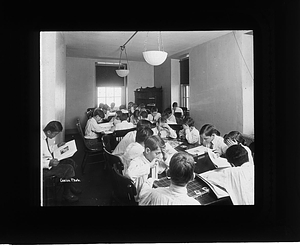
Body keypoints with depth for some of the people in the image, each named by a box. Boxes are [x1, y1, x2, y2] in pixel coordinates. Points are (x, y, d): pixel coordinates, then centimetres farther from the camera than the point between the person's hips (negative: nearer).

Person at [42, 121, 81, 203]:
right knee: (69, 169, -18)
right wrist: (49, 163, -37)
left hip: (49, 160, 10)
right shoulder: (41, 140, -29)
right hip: (44, 168, -10)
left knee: (71, 162, 11)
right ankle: (66, 193, 4)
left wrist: (57, 146, 15)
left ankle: (70, 186, 28)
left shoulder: (45, 136, 1)